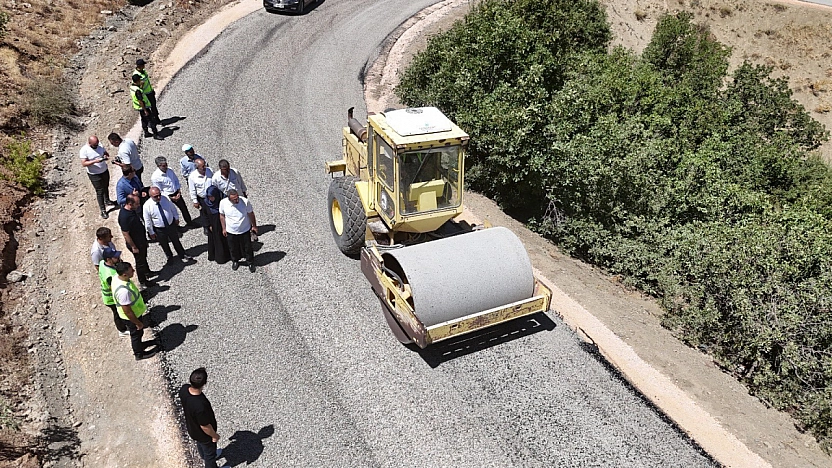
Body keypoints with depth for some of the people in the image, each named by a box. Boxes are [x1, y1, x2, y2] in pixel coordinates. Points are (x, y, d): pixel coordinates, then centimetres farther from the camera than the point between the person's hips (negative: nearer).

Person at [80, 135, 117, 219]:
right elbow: (83, 163, -23)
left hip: (105, 171, 6)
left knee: (106, 187, 25)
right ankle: (103, 210, 9)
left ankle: (107, 200, 51)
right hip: (94, 175, -6)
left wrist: (106, 156, -16)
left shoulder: (100, 146, -6)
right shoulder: (84, 150, -21)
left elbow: (107, 154, 8)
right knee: (99, 191, 0)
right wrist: (95, 161, -35)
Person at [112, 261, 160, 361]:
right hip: (131, 317, -7)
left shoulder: (117, 277, -15)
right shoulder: (123, 291, -43)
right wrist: (138, 323, -17)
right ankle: (139, 353, 44)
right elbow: (127, 311, -32)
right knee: (136, 333, 19)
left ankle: (139, 344, 58)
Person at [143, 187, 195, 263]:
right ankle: (169, 257, 46)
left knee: (176, 241, 20)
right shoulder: (147, 206, -24)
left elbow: (173, 208, 2)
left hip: (171, 225, 2)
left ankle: (183, 255, 40)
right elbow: (147, 221, -13)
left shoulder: (165, 198, -17)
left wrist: (176, 218, 12)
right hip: (159, 230, -2)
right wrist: (151, 233, -6)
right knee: (164, 245, 20)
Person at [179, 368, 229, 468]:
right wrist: (215, 436, -13)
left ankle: (204, 456, 69)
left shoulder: (184, 389, -28)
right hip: (203, 434, -7)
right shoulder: (201, 406, -47)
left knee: (200, 444, 39)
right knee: (210, 452, 25)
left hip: (191, 428, 7)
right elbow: (205, 427, -28)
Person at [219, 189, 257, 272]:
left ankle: (250, 262, 39)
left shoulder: (245, 201, -24)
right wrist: (224, 228, 5)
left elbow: (251, 214, -8)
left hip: (245, 230, -1)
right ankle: (235, 261, 48)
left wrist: (254, 226, 1)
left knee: (248, 248, 15)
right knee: (233, 248, 21)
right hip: (231, 231, 1)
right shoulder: (223, 203, -20)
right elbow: (222, 215, -1)